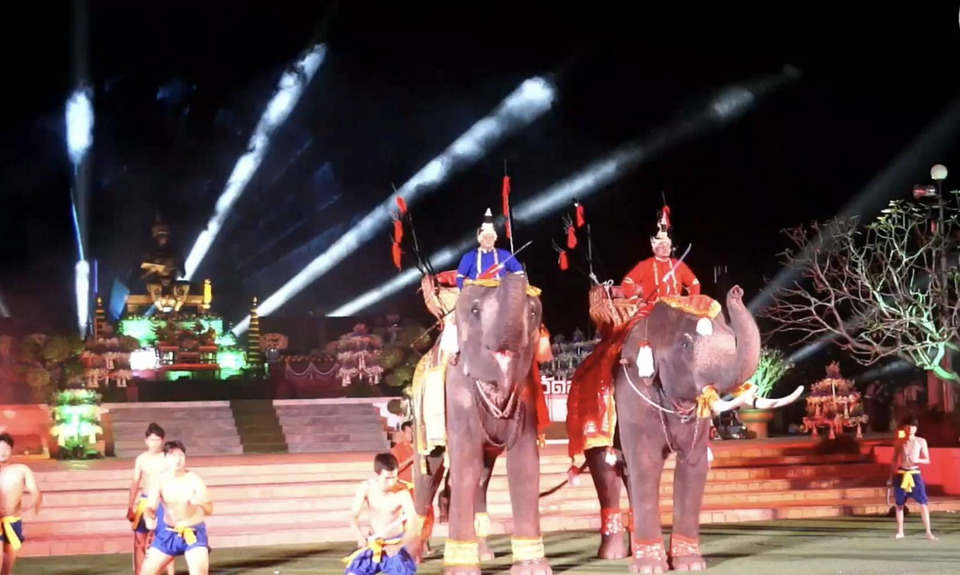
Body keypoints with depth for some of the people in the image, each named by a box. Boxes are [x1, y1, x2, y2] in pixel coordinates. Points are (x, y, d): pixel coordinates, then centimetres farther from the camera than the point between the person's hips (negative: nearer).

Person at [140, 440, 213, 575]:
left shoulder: (194, 480, -14)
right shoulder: (160, 481, -8)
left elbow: (210, 510, -13)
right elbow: (151, 507, -8)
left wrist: (200, 502, -36)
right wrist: (150, 517, -32)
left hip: (193, 533, -3)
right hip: (168, 533, 3)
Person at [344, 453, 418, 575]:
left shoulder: (402, 494, -23)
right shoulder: (366, 488, -14)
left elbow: (413, 527, -25)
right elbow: (354, 515, -9)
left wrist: (399, 545, -41)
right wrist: (360, 534, -29)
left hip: (394, 543, -3)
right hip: (373, 542, 3)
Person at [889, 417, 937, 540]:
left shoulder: (921, 442, 0)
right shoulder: (900, 442, 3)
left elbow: (927, 460, 1)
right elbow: (894, 460, 10)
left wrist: (916, 460, -18)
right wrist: (891, 476, 8)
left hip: (915, 474, -1)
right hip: (901, 474, 1)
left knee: (923, 503, -8)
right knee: (899, 504, 6)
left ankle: (928, 532, -6)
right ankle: (900, 532, 17)